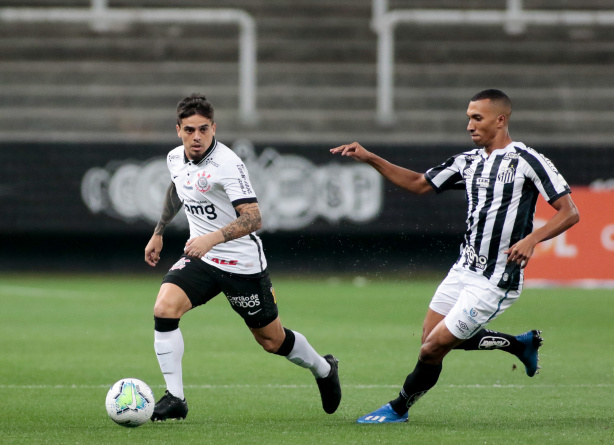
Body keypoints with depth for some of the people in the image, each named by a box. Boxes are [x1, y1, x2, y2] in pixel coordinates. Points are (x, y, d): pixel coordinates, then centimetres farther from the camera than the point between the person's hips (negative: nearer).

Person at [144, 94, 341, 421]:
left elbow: (253, 218, -31)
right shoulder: (175, 158, -1)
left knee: (272, 340, 9)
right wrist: (158, 233, 26)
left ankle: (323, 369, 41)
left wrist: (213, 238, -45)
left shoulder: (228, 164, -24)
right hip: (200, 257, 5)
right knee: (164, 308, -21)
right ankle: (174, 398, -13)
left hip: (242, 263, -5)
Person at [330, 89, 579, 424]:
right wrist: (369, 159, 10)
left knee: (433, 348, -6)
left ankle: (398, 409, 17)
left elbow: (569, 212, -13)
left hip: (495, 282, -8)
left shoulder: (526, 161, -12)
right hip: (464, 269, 8)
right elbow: (418, 184, 19)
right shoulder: (469, 161, 10)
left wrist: (531, 239, -28)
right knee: (431, 338, 12)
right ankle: (520, 344, 25)